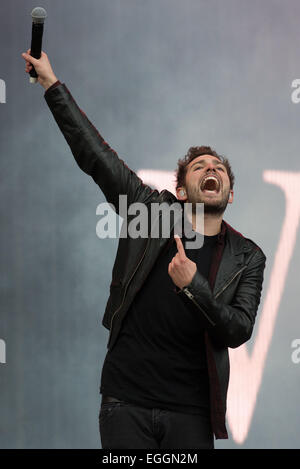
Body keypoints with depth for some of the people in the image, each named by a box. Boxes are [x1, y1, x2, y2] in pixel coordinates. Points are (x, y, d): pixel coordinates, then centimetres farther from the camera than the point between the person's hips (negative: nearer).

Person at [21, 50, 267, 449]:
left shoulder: (247, 258, 5)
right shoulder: (152, 209, 5)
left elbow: (239, 331, -3)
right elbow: (93, 153, 7)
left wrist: (193, 286, -17)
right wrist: (51, 83, 8)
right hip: (126, 402, 0)